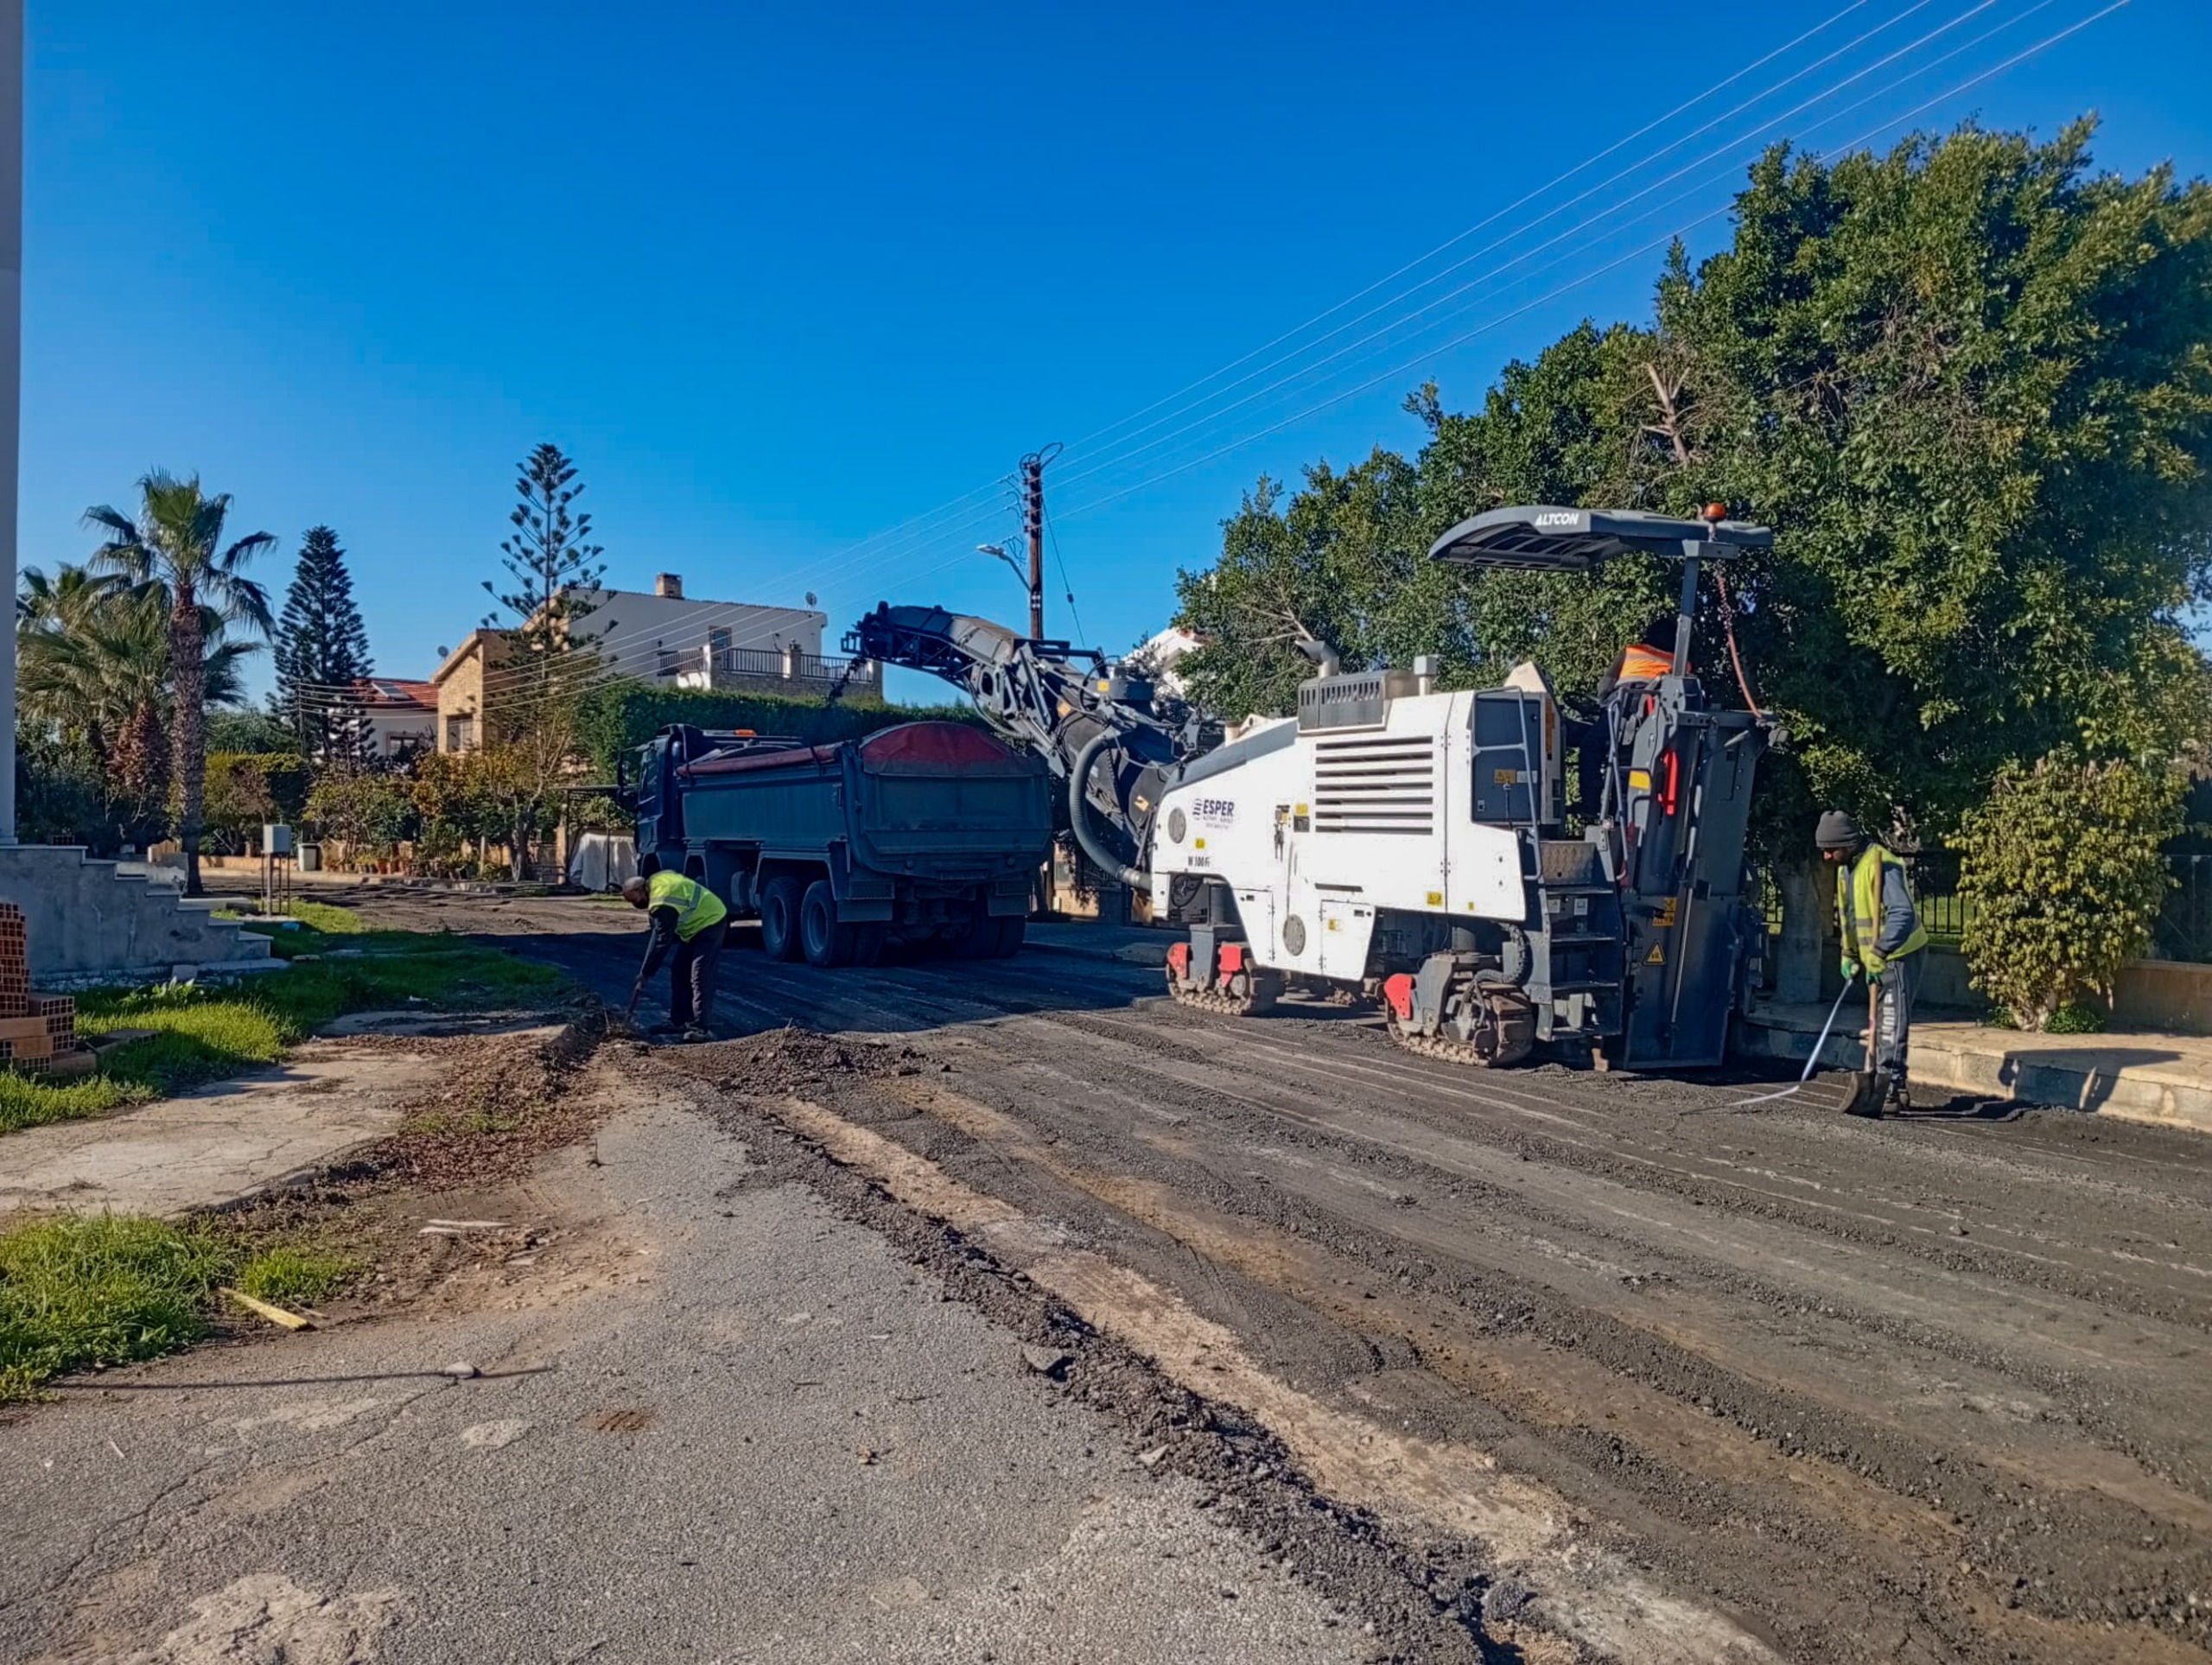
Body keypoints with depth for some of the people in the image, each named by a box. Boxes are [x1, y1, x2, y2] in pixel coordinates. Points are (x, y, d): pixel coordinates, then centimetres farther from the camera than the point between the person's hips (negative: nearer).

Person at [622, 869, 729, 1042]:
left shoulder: (663, 905, -29)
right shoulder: (656, 881, -1)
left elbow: (661, 942, -26)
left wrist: (646, 974, -20)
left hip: (710, 923, -11)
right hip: (696, 923, 11)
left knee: (699, 976, -17)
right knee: (679, 971, 9)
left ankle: (699, 1027, -17)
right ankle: (678, 1021, 13)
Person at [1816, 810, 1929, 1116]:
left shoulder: (1882, 865, -22)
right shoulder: (1845, 868, 9)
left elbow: (1903, 914, -31)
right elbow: (1847, 915, 19)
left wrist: (1879, 952, -36)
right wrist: (1849, 955, 13)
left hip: (1900, 954, -10)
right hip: (1876, 957, 10)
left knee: (1892, 1022, -12)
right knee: (1881, 1023, 15)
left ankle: (1885, 1086, -14)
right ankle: (1895, 1089, 24)